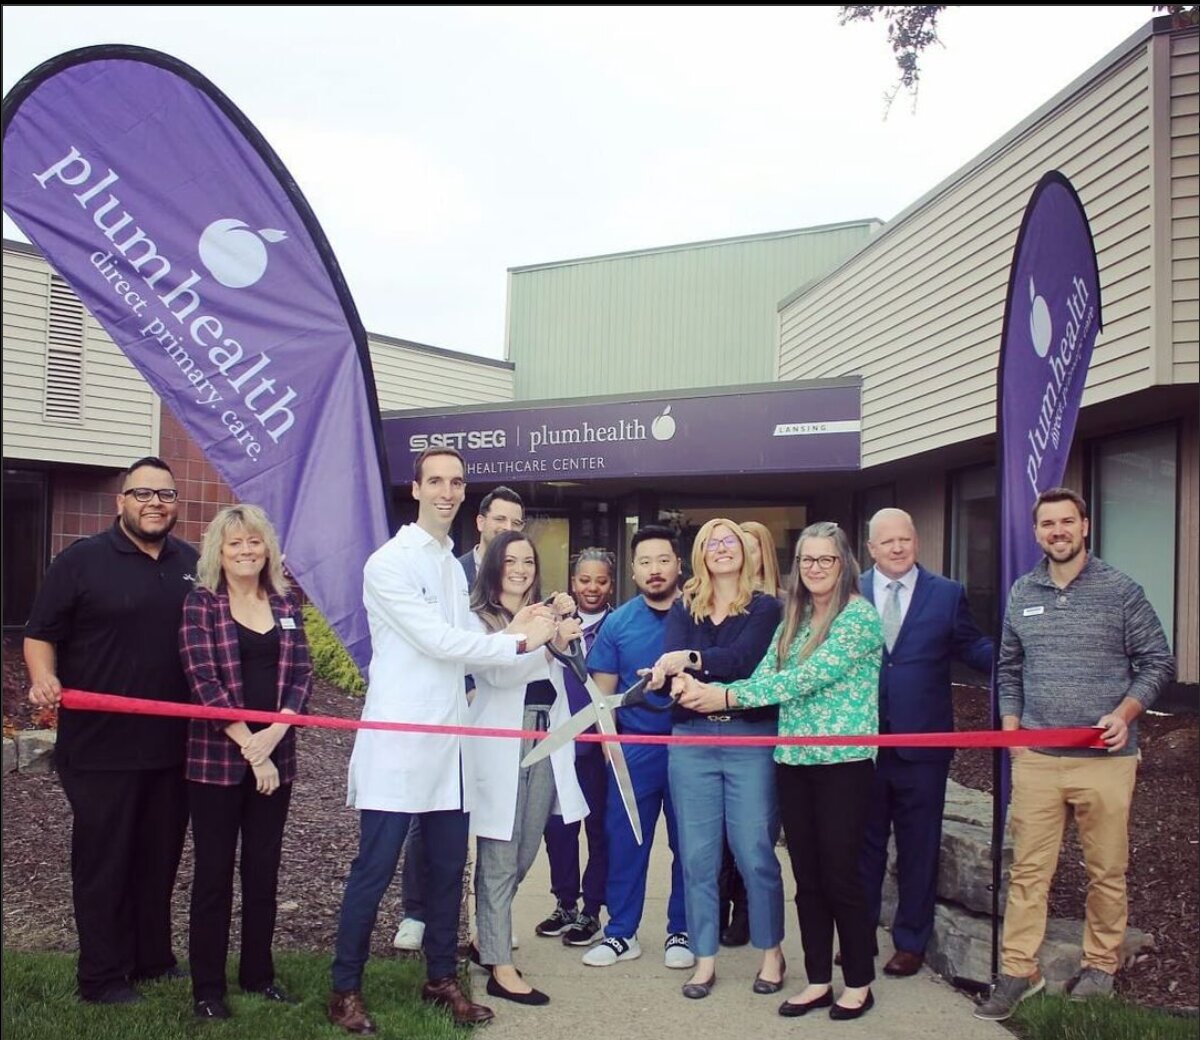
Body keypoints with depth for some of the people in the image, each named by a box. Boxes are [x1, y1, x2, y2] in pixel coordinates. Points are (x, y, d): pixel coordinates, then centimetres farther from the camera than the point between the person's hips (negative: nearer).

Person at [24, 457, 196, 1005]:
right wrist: (44, 678, -21)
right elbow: (40, 635, -2)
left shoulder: (194, 564, 9)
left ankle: (153, 958, 29)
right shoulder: (81, 561, -4)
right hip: (101, 747, -4)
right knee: (102, 860, 5)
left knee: (160, 857, 15)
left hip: (173, 745, 5)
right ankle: (102, 977, 17)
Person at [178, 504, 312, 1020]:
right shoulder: (200, 603, -3)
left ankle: (258, 973, 25)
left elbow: (301, 674, 3)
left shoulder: (286, 603, 9)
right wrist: (248, 746, -16)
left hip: (274, 756, 4)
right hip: (216, 757, -3)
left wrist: (273, 734, -12)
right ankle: (207, 987, 16)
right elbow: (203, 679, -11)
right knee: (214, 871, 4)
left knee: (264, 867, 11)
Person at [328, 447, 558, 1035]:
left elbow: (461, 643, 12)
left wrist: (511, 631, -6)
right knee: (374, 869, 0)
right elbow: (437, 641, -15)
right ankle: (345, 990, 15)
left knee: (449, 867, 13)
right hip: (398, 741, -7)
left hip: (448, 741, 7)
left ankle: (441, 979, 27)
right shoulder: (390, 562, -9)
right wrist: (519, 643, -11)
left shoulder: (454, 566, 15)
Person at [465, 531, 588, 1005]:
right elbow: (497, 672, -17)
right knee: (499, 860, -3)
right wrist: (549, 642, -28)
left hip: (545, 745, 6)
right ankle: (500, 968, 0)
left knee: (524, 854, 13)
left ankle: (489, 938, 30)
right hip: (501, 747, -6)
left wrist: (568, 624, -8)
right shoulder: (478, 619, -3)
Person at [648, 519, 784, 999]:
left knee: (754, 853, 1)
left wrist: (691, 660, -28)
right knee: (697, 855, 6)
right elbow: (670, 663, -6)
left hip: (751, 739, -2)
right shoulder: (683, 609, 11)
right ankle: (705, 959, 18)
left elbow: (743, 658, -15)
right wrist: (666, 676, -29)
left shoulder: (765, 607, 2)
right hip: (691, 739, 3)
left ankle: (771, 952, 21)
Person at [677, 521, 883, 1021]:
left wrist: (728, 696, -24)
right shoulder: (793, 619, 11)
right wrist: (704, 690, -17)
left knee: (840, 875, 2)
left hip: (843, 761, -6)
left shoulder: (859, 615, -10)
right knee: (807, 877, 11)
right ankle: (818, 979, 23)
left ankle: (858, 982, 19)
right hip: (793, 760, 6)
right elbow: (764, 679, 1)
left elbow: (810, 677, -21)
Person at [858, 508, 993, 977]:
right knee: (863, 843, 14)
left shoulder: (947, 594, 1)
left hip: (922, 743, -1)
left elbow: (973, 648, 1)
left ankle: (911, 942, 26)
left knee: (918, 847, 11)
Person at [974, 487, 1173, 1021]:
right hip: (1035, 758, 3)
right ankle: (1018, 971, 12)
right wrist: (1011, 725, 7)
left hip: (1105, 758, -2)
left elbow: (1157, 661, 2)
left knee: (1106, 871, 8)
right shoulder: (1022, 594, 10)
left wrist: (1125, 713, -11)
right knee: (1028, 870, 4)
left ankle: (1100, 967, 25)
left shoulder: (1120, 590, -1)